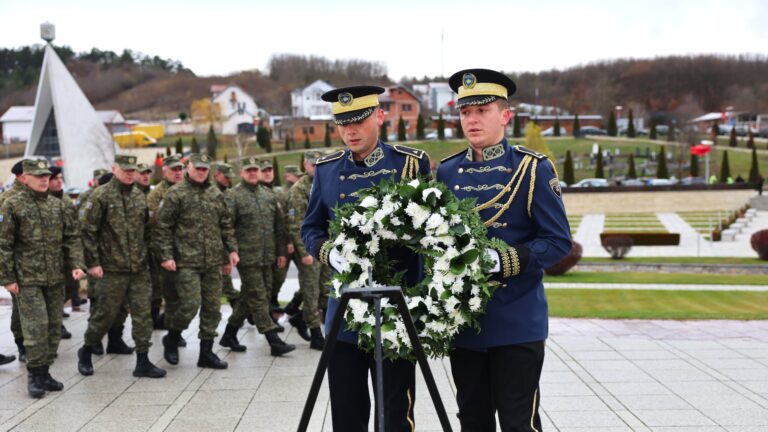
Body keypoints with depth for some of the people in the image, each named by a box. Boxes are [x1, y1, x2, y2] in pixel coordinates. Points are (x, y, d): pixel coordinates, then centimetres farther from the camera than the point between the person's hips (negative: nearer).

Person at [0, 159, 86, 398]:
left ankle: (44, 371, 20)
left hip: (56, 278, 5)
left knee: (54, 326, 8)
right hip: (28, 279, -5)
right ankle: (34, 374, 4)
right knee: (37, 326, -10)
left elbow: (72, 238, 12)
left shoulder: (58, 205, 9)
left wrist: (77, 264, -1)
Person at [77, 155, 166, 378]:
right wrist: (92, 263, -12)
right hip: (112, 269, -5)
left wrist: (149, 255, 14)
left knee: (143, 313, 2)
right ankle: (85, 352, 25)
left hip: (139, 268, 5)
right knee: (107, 313, 3)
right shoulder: (100, 196, -7)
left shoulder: (140, 196, 10)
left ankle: (143, 362, 8)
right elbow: (88, 231, -9)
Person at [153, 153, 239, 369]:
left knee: (212, 307, 6)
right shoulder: (176, 194, -4)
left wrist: (232, 249, 11)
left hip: (213, 262, 6)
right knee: (190, 303, -12)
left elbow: (226, 225, 19)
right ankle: (171, 339, 14)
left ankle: (206, 352, 16)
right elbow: (162, 227, -6)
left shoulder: (216, 195, 13)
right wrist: (166, 256, -12)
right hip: (187, 262, -6)